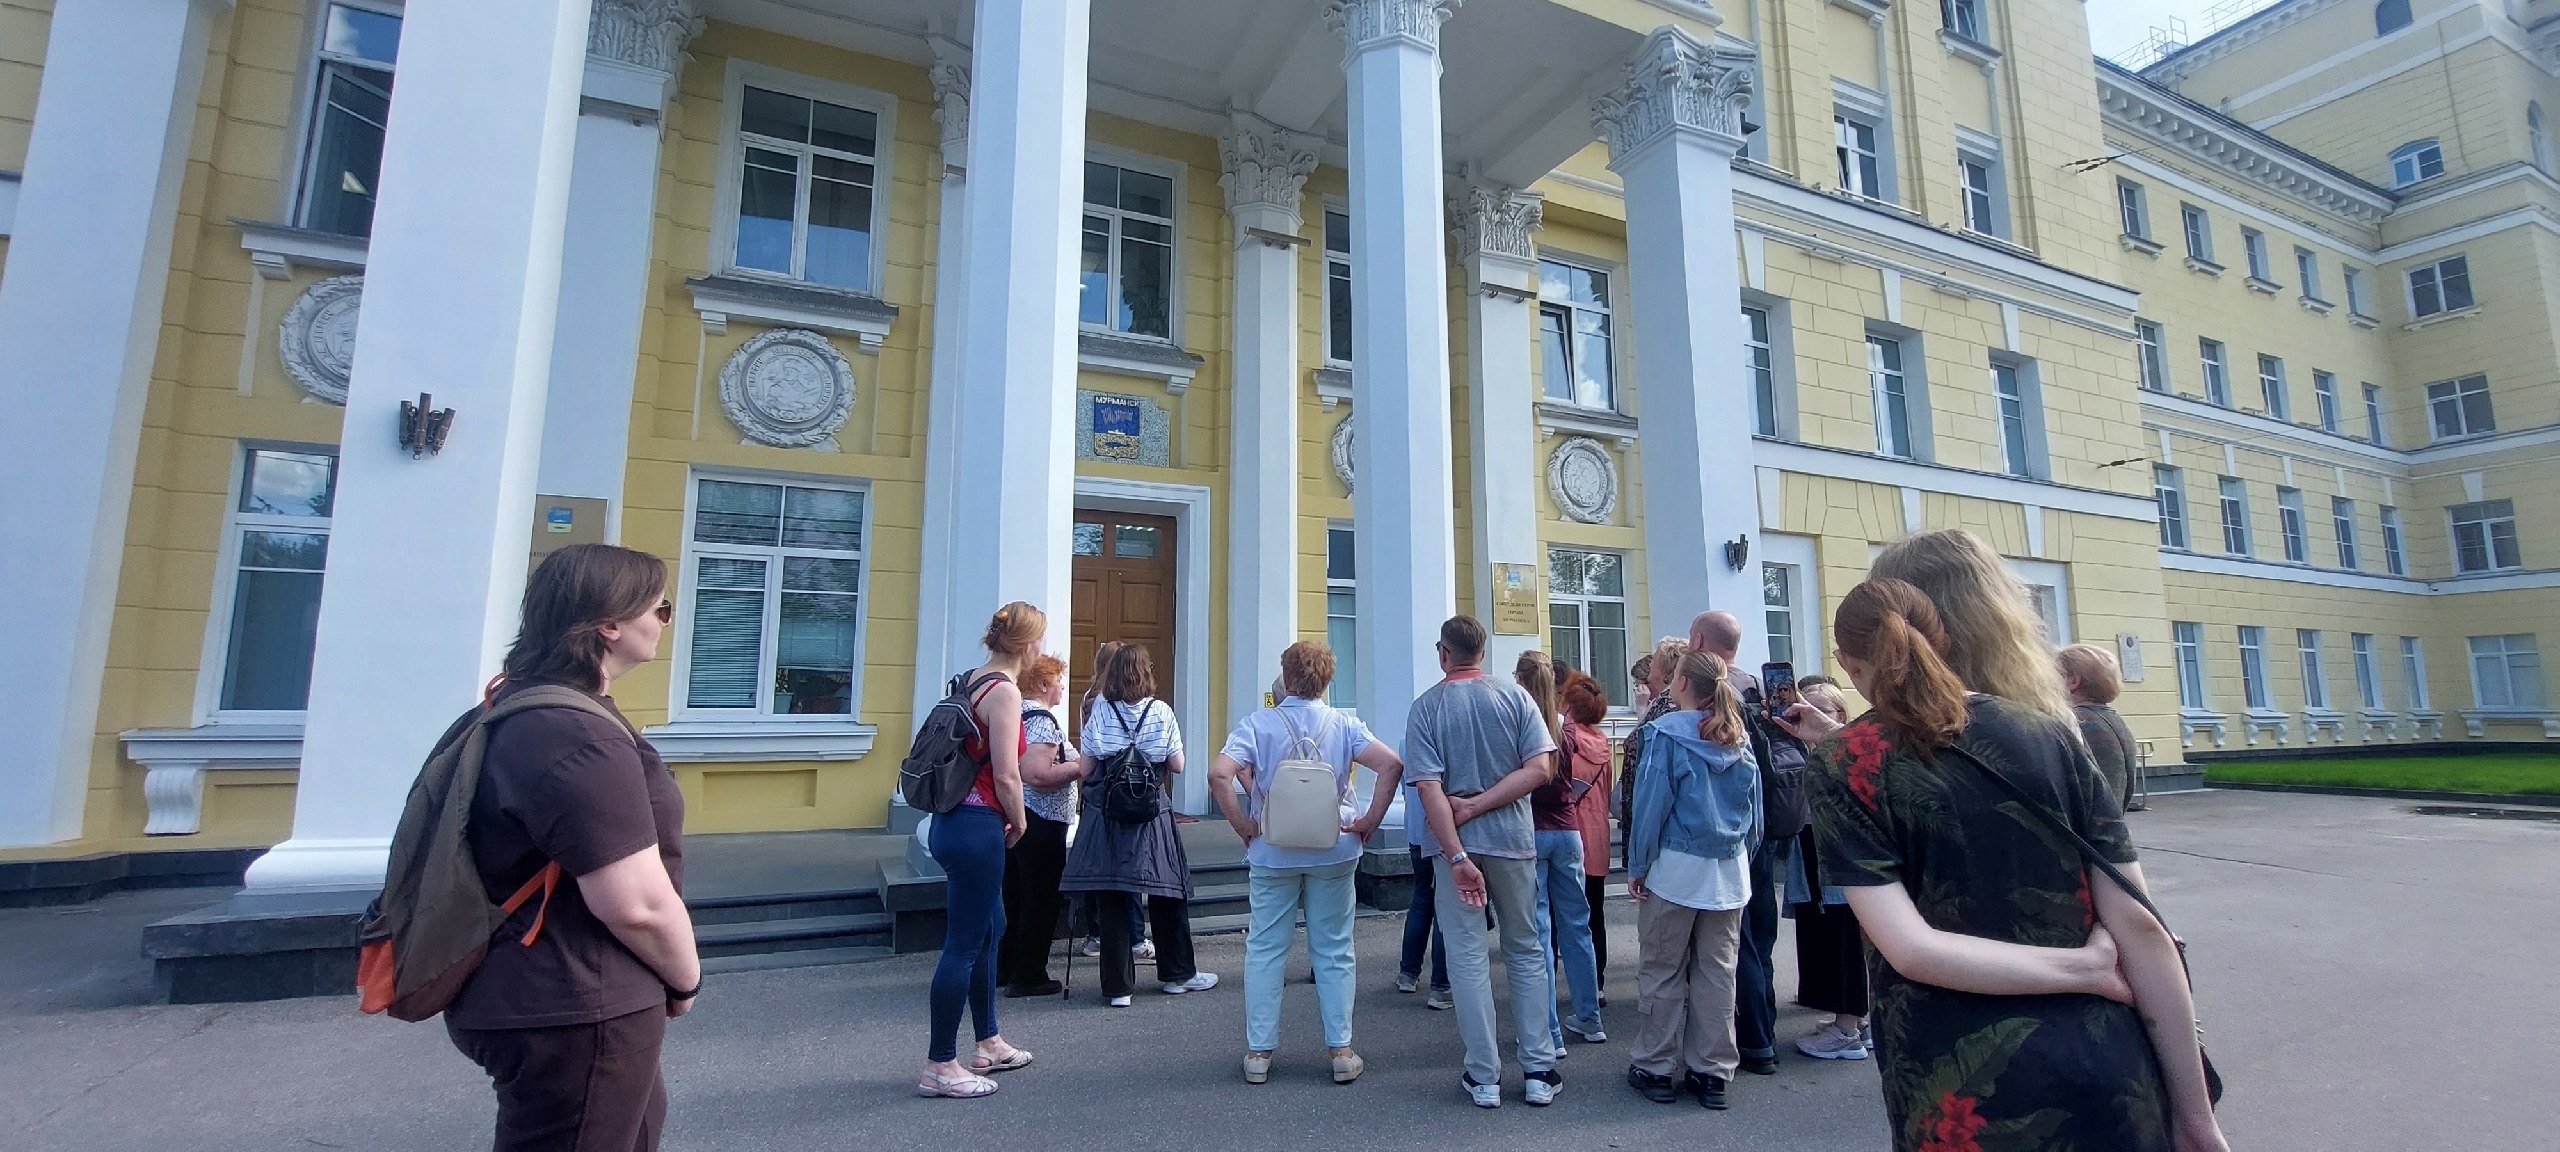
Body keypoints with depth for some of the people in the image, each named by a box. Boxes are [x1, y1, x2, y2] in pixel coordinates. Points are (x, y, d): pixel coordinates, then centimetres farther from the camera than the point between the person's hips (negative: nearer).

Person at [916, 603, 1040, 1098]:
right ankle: (939, 1066, 15)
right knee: (963, 944, 2)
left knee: (990, 929, 21)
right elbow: (1006, 775, -20)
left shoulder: (970, 680, 10)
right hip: (978, 828, -10)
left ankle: (989, 1044, 34)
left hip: (952, 820, 10)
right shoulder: (1004, 690, -17)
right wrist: (1018, 822, -3)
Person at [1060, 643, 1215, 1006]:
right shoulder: (1161, 712, -3)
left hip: (1105, 816, 0)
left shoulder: (1099, 711, -2)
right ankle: (1177, 974, 27)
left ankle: (1118, 986, 11)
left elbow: (1086, 768, -2)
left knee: (1111, 900, 6)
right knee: (1167, 894, 14)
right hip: (1153, 816, 0)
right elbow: (1177, 765, -1)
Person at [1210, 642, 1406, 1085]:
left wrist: (1242, 824, -9)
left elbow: (1219, 773, -21)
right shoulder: (1344, 725, -4)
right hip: (1334, 853, 1)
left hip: (1272, 854, -1)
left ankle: (1258, 1052, 18)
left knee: (1265, 950, 11)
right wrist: (1370, 820, -6)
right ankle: (1341, 1050, 18)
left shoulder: (1258, 723, -8)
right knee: (1334, 951, 12)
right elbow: (1391, 764, -14)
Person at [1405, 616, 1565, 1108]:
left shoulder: (1425, 706, -6)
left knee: (1468, 956, 8)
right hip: (1512, 839, 2)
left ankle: (1484, 1077, 15)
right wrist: (1478, 806, -10)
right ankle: (1539, 1071, 19)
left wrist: (1457, 856, -18)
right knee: (1527, 952, 15)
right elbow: (1540, 768, -11)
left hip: (1454, 844, -1)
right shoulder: (1515, 697, -2)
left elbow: (1429, 787, -15)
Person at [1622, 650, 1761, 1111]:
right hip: (1729, 873, 5)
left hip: (1676, 869, -5)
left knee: (1663, 972, 6)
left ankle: (1656, 1069, 15)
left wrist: (1637, 866, -5)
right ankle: (1712, 1073, 19)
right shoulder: (1740, 739, 6)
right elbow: (1754, 809, 11)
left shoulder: (1667, 732, -11)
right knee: (1718, 973, 11)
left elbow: (1651, 804, -12)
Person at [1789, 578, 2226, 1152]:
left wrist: (2089, 969, -7)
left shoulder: (1846, 766, -10)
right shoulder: (2052, 735, -1)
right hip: (2105, 1075, 3)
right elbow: (2138, 925, -3)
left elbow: (1911, 949, -18)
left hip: (1960, 1098, -3)